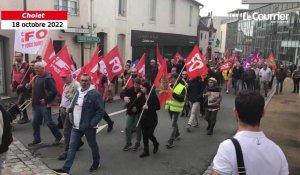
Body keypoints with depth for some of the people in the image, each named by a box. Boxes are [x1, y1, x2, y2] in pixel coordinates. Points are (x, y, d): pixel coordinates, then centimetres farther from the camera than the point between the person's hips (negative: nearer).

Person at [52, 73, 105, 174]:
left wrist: (92, 123, -21)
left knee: (93, 145, 14)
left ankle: (96, 162, 37)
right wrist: (70, 108, 0)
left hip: (88, 126, -6)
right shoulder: (78, 92, 8)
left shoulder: (95, 94, -16)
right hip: (76, 126, 6)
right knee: (72, 147, 6)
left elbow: (101, 111, -18)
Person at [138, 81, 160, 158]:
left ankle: (156, 144, 31)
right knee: (144, 135, 8)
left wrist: (148, 107, -22)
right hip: (143, 118, 5)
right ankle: (146, 151, 22)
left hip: (152, 118, -5)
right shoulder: (142, 96, 0)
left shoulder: (153, 95, -14)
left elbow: (158, 107, -14)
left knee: (149, 134, -1)